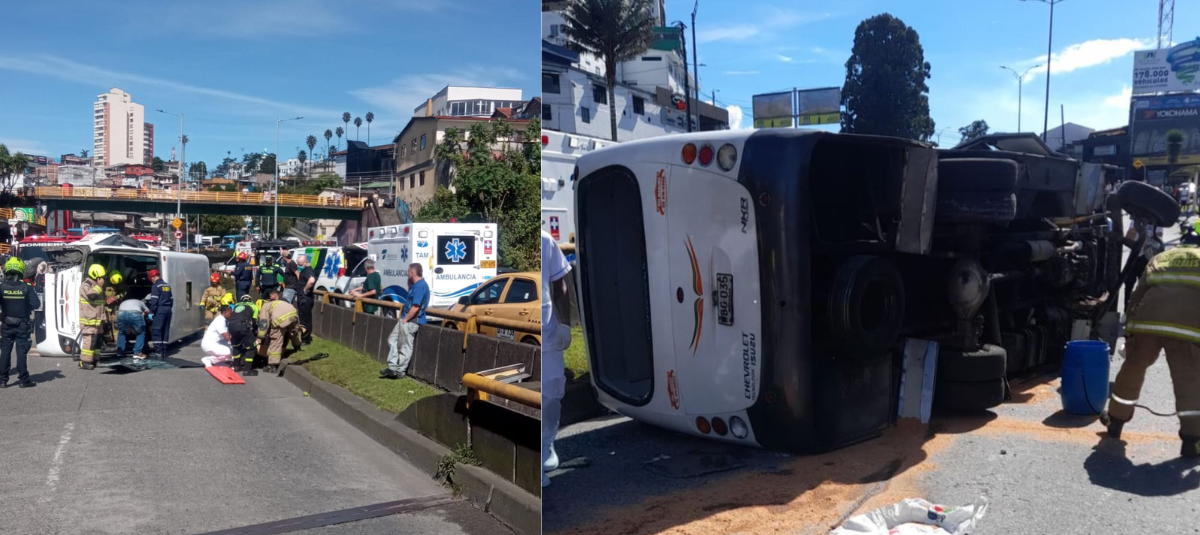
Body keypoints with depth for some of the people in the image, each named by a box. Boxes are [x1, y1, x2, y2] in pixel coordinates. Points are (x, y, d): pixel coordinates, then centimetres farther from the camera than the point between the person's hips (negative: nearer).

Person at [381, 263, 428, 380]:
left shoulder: (420, 286, -20)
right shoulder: (416, 285, 13)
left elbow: (415, 307, -25)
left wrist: (405, 319, -15)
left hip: (411, 321, -11)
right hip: (406, 319, 11)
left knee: (404, 347, 0)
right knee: (393, 340, 16)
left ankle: (399, 372, 11)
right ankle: (393, 367, 20)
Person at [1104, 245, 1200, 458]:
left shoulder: (1161, 258, 33)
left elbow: (1137, 295, 23)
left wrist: (1128, 333, 24)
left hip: (1147, 317, 2)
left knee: (1132, 369, 18)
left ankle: (1115, 420, 31)